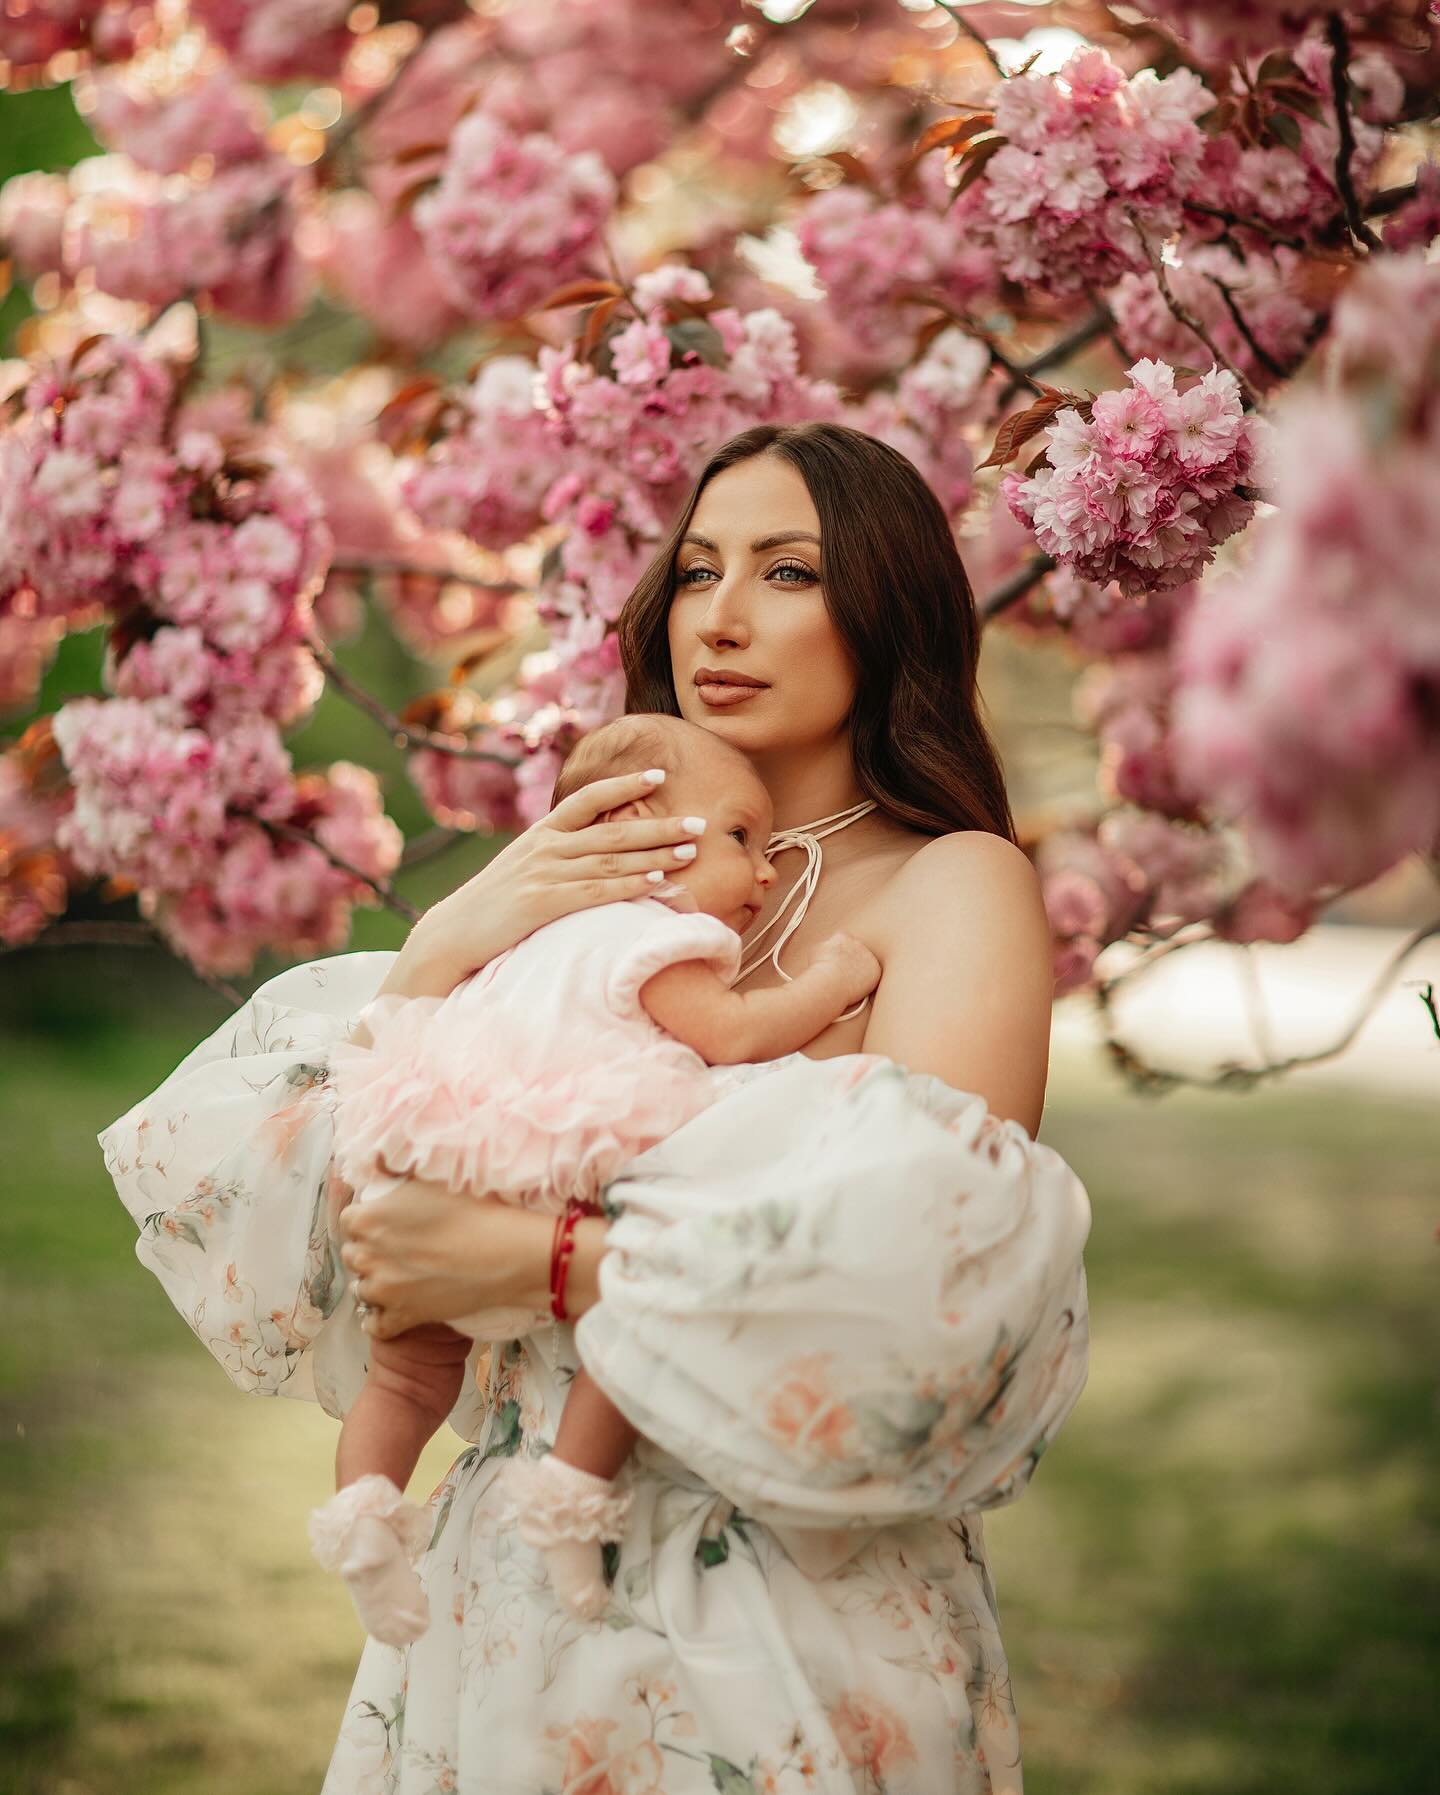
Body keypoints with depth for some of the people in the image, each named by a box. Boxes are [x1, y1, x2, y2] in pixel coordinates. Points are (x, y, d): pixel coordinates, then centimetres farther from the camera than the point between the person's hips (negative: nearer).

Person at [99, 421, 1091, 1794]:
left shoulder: (955, 885, -9)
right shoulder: (631, 881, 7)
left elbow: (926, 1282, -25)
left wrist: (525, 1258, -20)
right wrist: (450, 947, -11)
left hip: (772, 1622, -5)